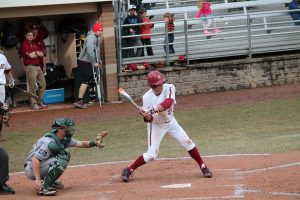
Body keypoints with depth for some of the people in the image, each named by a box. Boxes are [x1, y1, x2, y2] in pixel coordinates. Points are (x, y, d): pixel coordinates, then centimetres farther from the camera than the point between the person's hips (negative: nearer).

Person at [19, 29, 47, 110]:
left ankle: (40, 101, 19)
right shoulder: (24, 44, -6)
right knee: (32, 86, -6)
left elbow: (42, 54, 10)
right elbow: (31, 55, -15)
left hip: (37, 66, 8)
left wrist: (35, 53, -8)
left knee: (42, 84, 8)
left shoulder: (35, 44, 18)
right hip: (30, 66, -8)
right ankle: (33, 104, -1)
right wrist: (37, 53, 4)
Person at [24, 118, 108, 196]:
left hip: (43, 166, 10)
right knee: (60, 161, -25)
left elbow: (81, 144, 5)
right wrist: (38, 179, -37)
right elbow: (35, 160, -32)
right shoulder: (50, 142, -27)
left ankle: (51, 181, 10)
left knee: (65, 154, 9)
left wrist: (95, 143, -13)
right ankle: (43, 188, -23)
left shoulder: (64, 139, 2)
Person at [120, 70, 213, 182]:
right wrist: (146, 115, -44)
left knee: (187, 142, -1)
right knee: (151, 154, -9)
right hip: (156, 126, -3)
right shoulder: (147, 97, -22)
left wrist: (153, 109, -50)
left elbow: (168, 102, -40)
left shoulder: (169, 88, -21)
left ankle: (203, 167, 13)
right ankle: (128, 170, 6)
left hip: (170, 122, 3)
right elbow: (149, 119, -20)